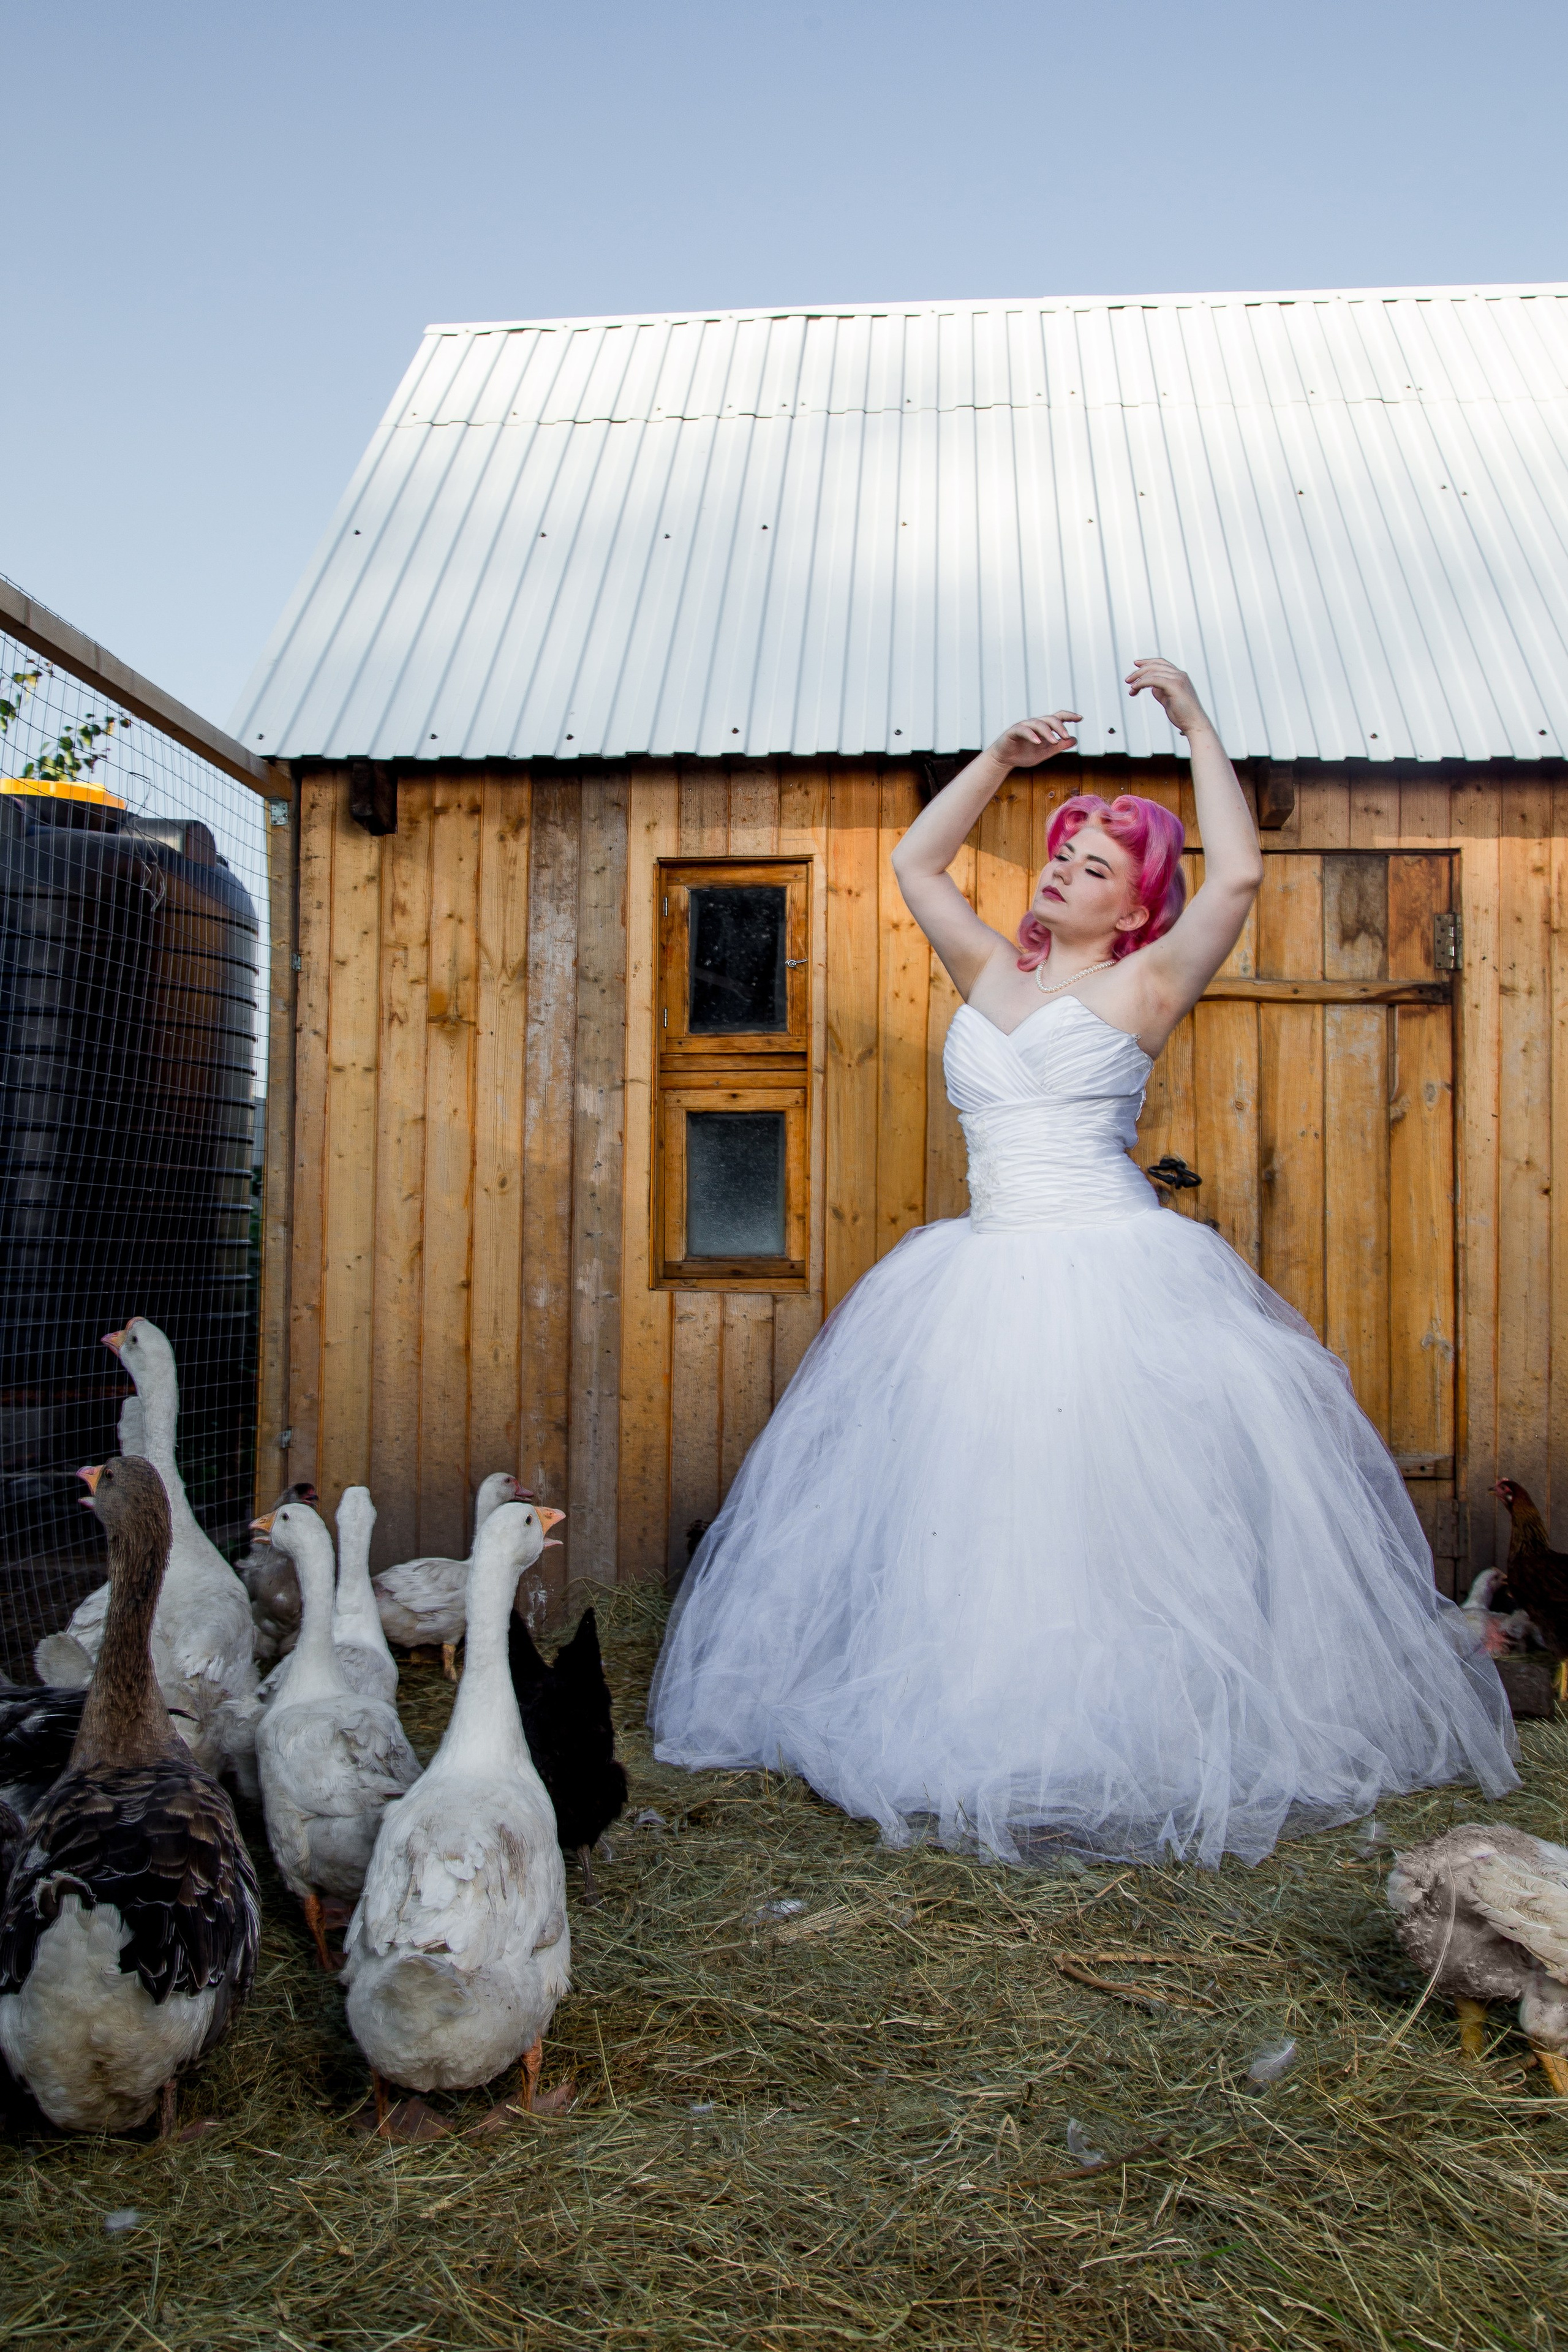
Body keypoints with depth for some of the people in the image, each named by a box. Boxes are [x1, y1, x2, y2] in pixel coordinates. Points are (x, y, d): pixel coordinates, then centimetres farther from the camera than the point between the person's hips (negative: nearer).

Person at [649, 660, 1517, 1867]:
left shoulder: (1143, 985, 1)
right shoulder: (994, 974, 16)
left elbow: (1238, 875, -10)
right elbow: (916, 863, 22)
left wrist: (1200, 726, -1)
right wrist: (1003, 758, 15)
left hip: (1114, 1275, -5)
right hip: (986, 1282, 6)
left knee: (1122, 1520, -5)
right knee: (972, 1521, 8)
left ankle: (1131, 1739, 10)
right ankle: (994, 1737, 21)